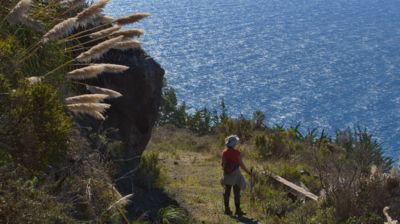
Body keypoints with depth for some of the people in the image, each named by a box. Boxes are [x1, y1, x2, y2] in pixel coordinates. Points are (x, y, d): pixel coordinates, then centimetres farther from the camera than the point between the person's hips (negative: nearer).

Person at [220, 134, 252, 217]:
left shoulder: (224, 152, -5)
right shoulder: (236, 153, -16)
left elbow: (223, 164, 2)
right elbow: (241, 164, -13)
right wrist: (248, 172, -1)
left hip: (227, 175, 4)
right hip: (235, 174, -4)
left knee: (227, 192, 12)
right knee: (237, 193, 4)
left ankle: (227, 209, 17)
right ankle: (238, 210, 6)